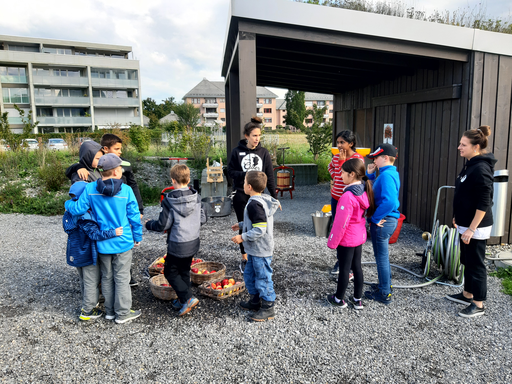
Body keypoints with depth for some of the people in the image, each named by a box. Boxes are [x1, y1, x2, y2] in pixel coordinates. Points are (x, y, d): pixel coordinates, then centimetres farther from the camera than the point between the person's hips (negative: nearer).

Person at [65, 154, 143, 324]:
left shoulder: (90, 188, -8)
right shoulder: (126, 190, -14)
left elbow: (78, 209, -7)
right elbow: (134, 217, -8)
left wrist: (68, 203, 16)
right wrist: (137, 237, 5)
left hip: (102, 244, 3)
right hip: (122, 242, -3)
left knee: (107, 278, 18)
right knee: (122, 278, 9)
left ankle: (110, 311, 31)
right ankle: (122, 313, 20)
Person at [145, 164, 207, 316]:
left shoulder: (169, 200, -19)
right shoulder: (196, 197, -3)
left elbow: (162, 225, -14)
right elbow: (202, 219, 3)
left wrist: (149, 224, 5)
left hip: (177, 245, -6)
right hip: (193, 242, 6)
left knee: (171, 272, 11)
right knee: (185, 271, 21)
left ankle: (188, 298, 0)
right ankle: (183, 300, 30)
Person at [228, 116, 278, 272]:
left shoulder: (264, 153, 1)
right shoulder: (237, 152, -3)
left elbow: (270, 177, 4)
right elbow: (230, 171, -1)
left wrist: (274, 197, 3)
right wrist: (245, 174, -18)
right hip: (241, 194, -1)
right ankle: (245, 259, 22)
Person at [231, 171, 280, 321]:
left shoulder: (254, 204, -25)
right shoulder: (263, 200, 7)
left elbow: (260, 230, -28)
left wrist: (242, 237, -22)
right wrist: (241, 225, 23)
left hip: (261, 251, -11)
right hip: (255, 250, 11)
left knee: (263, 278, 3)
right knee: (249, 275, 22)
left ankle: (268, 308, 17)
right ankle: (255, 301, 37)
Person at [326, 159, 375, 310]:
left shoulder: (348, 196, -27)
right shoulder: (365, 191, -2)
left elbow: (341, 223, -23)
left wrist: (332, 242, -13)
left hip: (346, 240, -8)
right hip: (360, 236, 8)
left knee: (344, 269, 8)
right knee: (357, 267, 18)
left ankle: (339, 299, 26)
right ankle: (357, 299, 30)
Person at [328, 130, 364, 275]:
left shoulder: (357, 158, -12)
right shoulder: (336, 156, 6)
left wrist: (342, 161, -18)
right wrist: (335, 176, 8)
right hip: (336, 197, 7)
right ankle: (340, 260, 32)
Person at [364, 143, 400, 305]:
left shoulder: (387, 175, -21)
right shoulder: (391, 173, 11)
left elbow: (389, 201, -34)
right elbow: (376, 190, 19)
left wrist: (375, 218, -24)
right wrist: (370, 174, 7)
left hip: (382, 222, -10)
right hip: (388, 220, 10)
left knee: (381, 257, 3)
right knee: (382, 255, 23)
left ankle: (384, 294, 16)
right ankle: (385, 285, 39)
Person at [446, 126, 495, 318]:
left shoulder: (481, 169, -21)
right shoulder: (470, 165, 8)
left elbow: (484, 204, -23)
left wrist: (471, 229, -22)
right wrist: (458, 217, 22)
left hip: (476, 227, -10)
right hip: (466, 224, 10)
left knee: (476, 264, 2)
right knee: (467, 260, 19)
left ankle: (478, 305, 15)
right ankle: (467, 295, 34)